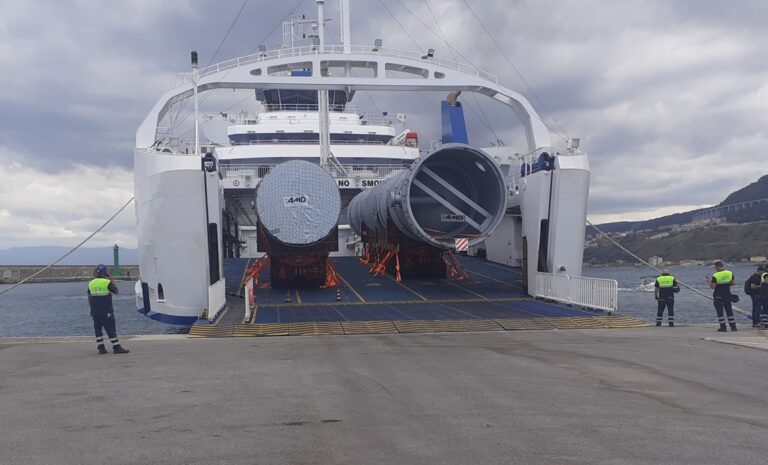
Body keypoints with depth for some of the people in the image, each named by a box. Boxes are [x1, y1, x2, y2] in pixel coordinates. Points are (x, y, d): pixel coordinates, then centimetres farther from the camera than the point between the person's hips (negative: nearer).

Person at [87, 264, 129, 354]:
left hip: (95, 312, 5)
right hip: (106, 311, -5)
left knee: (98, 329, 11)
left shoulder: (91, 283, 7)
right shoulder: (107, 282, -10)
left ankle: (101, 348, 10)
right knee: (111, 329, -3)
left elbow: (89, 297, 12)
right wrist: (112, 280, 10)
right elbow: (116, 291, 1)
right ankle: (116, 347, -3)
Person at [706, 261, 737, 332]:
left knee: (720, 311, 2)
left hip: (718, 296, -5)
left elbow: (712, 286, -15)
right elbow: (733, 283, 6)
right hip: (727, 295, 5)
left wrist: (709, 281, 3)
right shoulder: (730, 273, 0)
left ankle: (723, 327, 0)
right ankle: (733, 326, 14)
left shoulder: (715, 276, -15)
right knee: (729, 311, 13)